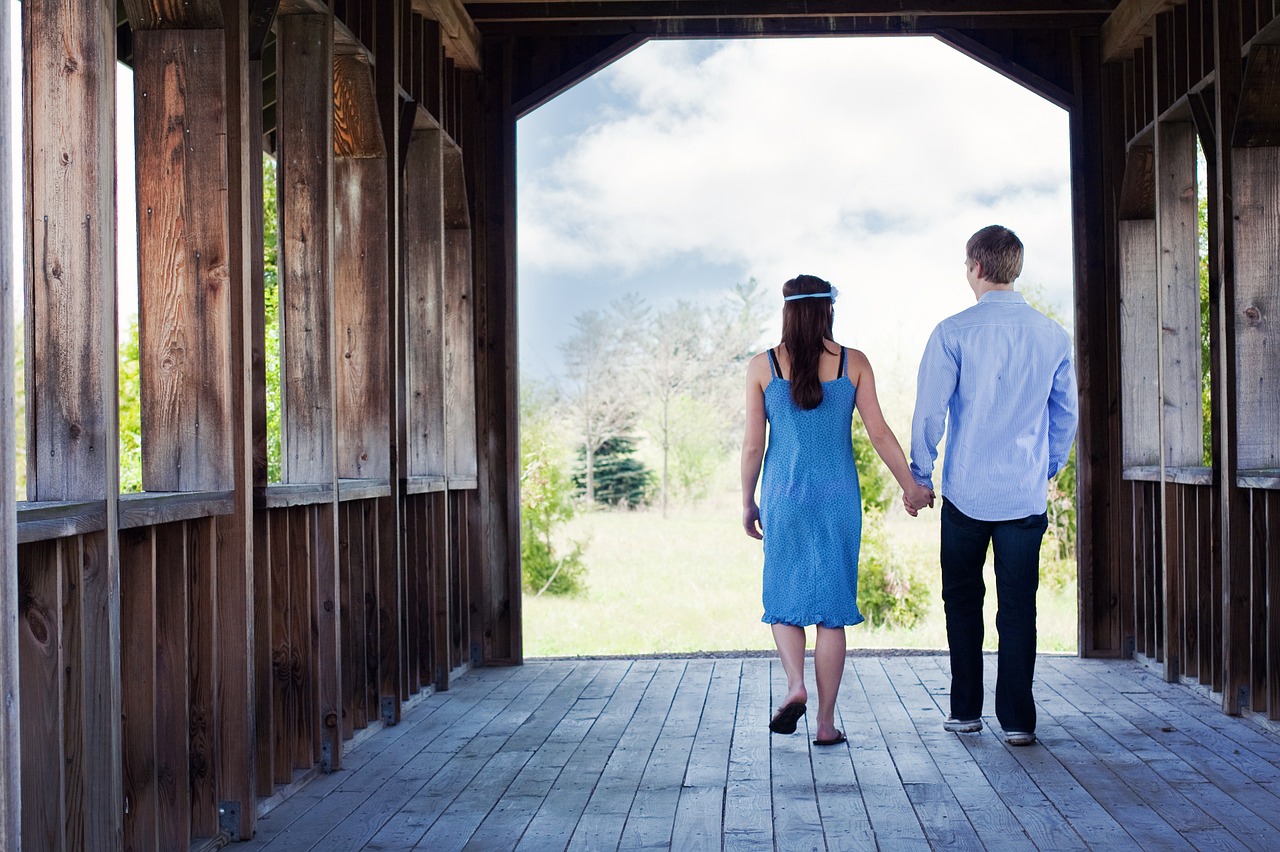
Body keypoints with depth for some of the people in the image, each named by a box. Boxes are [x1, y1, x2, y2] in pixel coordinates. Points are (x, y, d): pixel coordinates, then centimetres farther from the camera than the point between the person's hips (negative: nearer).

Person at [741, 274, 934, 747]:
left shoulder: (763, 367, -2)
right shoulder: (854, 364, 0)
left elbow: (753, 444, 0)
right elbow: (879, 433, 0)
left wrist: (748, 502, 10)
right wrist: (910, 486, 10)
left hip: (784, 495, 0)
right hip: (838, 496, 1)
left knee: (783, 598, 15)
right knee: (832, 605, 6)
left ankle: (796, 686, -9)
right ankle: (826, 722, 7)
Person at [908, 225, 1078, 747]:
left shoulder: (954, 333, -9)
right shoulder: (1053, 336, 3)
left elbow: (929, 411, -8)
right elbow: (1066, 415, 11)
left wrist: (919, 476, 4)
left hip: (966, 491, -2)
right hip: (1027, 494, 2)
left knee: (963, 598, 13)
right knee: (1019, 605, 7)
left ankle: (965, 711, 18)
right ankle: (1017, 719, 7)